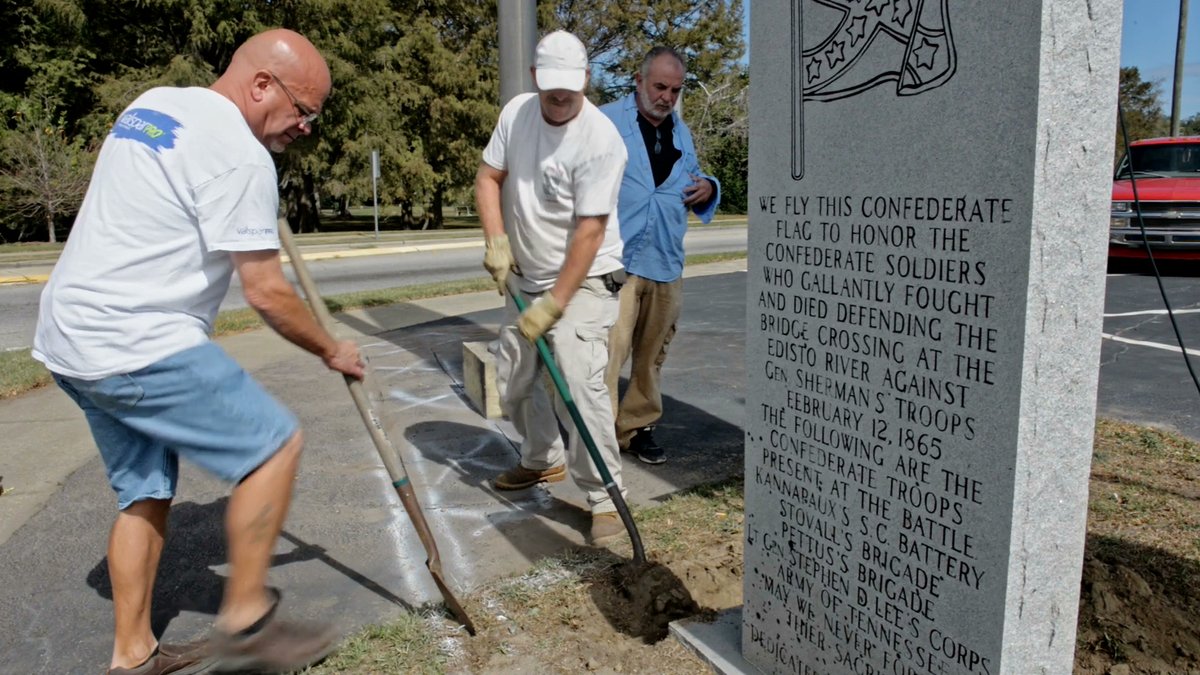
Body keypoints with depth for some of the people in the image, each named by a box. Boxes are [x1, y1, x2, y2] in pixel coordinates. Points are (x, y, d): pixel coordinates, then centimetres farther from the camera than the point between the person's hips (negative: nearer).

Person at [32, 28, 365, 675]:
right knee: (273, 442, -4)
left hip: (70, 335, 10)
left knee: (145, 489, 17)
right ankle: (244, 620, 4)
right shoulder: (240, 156, -15)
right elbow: (267, 294, -15)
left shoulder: (153, 104, 14)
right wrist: (331, 350, 0)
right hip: (138, 347, -10)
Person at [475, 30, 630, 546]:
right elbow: (488, 177, 6)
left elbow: (589, 232, -23)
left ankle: (604, 498, -6)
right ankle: (543, 460, 37)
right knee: (512, 382, 14)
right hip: (525, 278, 7)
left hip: (582, 281, -7)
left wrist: (554, 305, -24)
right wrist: (496, 240, -10)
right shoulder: (516, 111, 0)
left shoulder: (600, 140, -21)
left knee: (580, 384, -19)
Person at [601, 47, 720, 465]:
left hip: (666, 263, 6)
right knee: (608, 351, -13)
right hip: (616, 261, -6)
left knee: (652, 354, 13)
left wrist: (708, 188, 6)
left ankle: (638, 427, 27)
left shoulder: (681, 132, 18)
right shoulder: (606, 121, -1)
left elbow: (693, 181, 29)